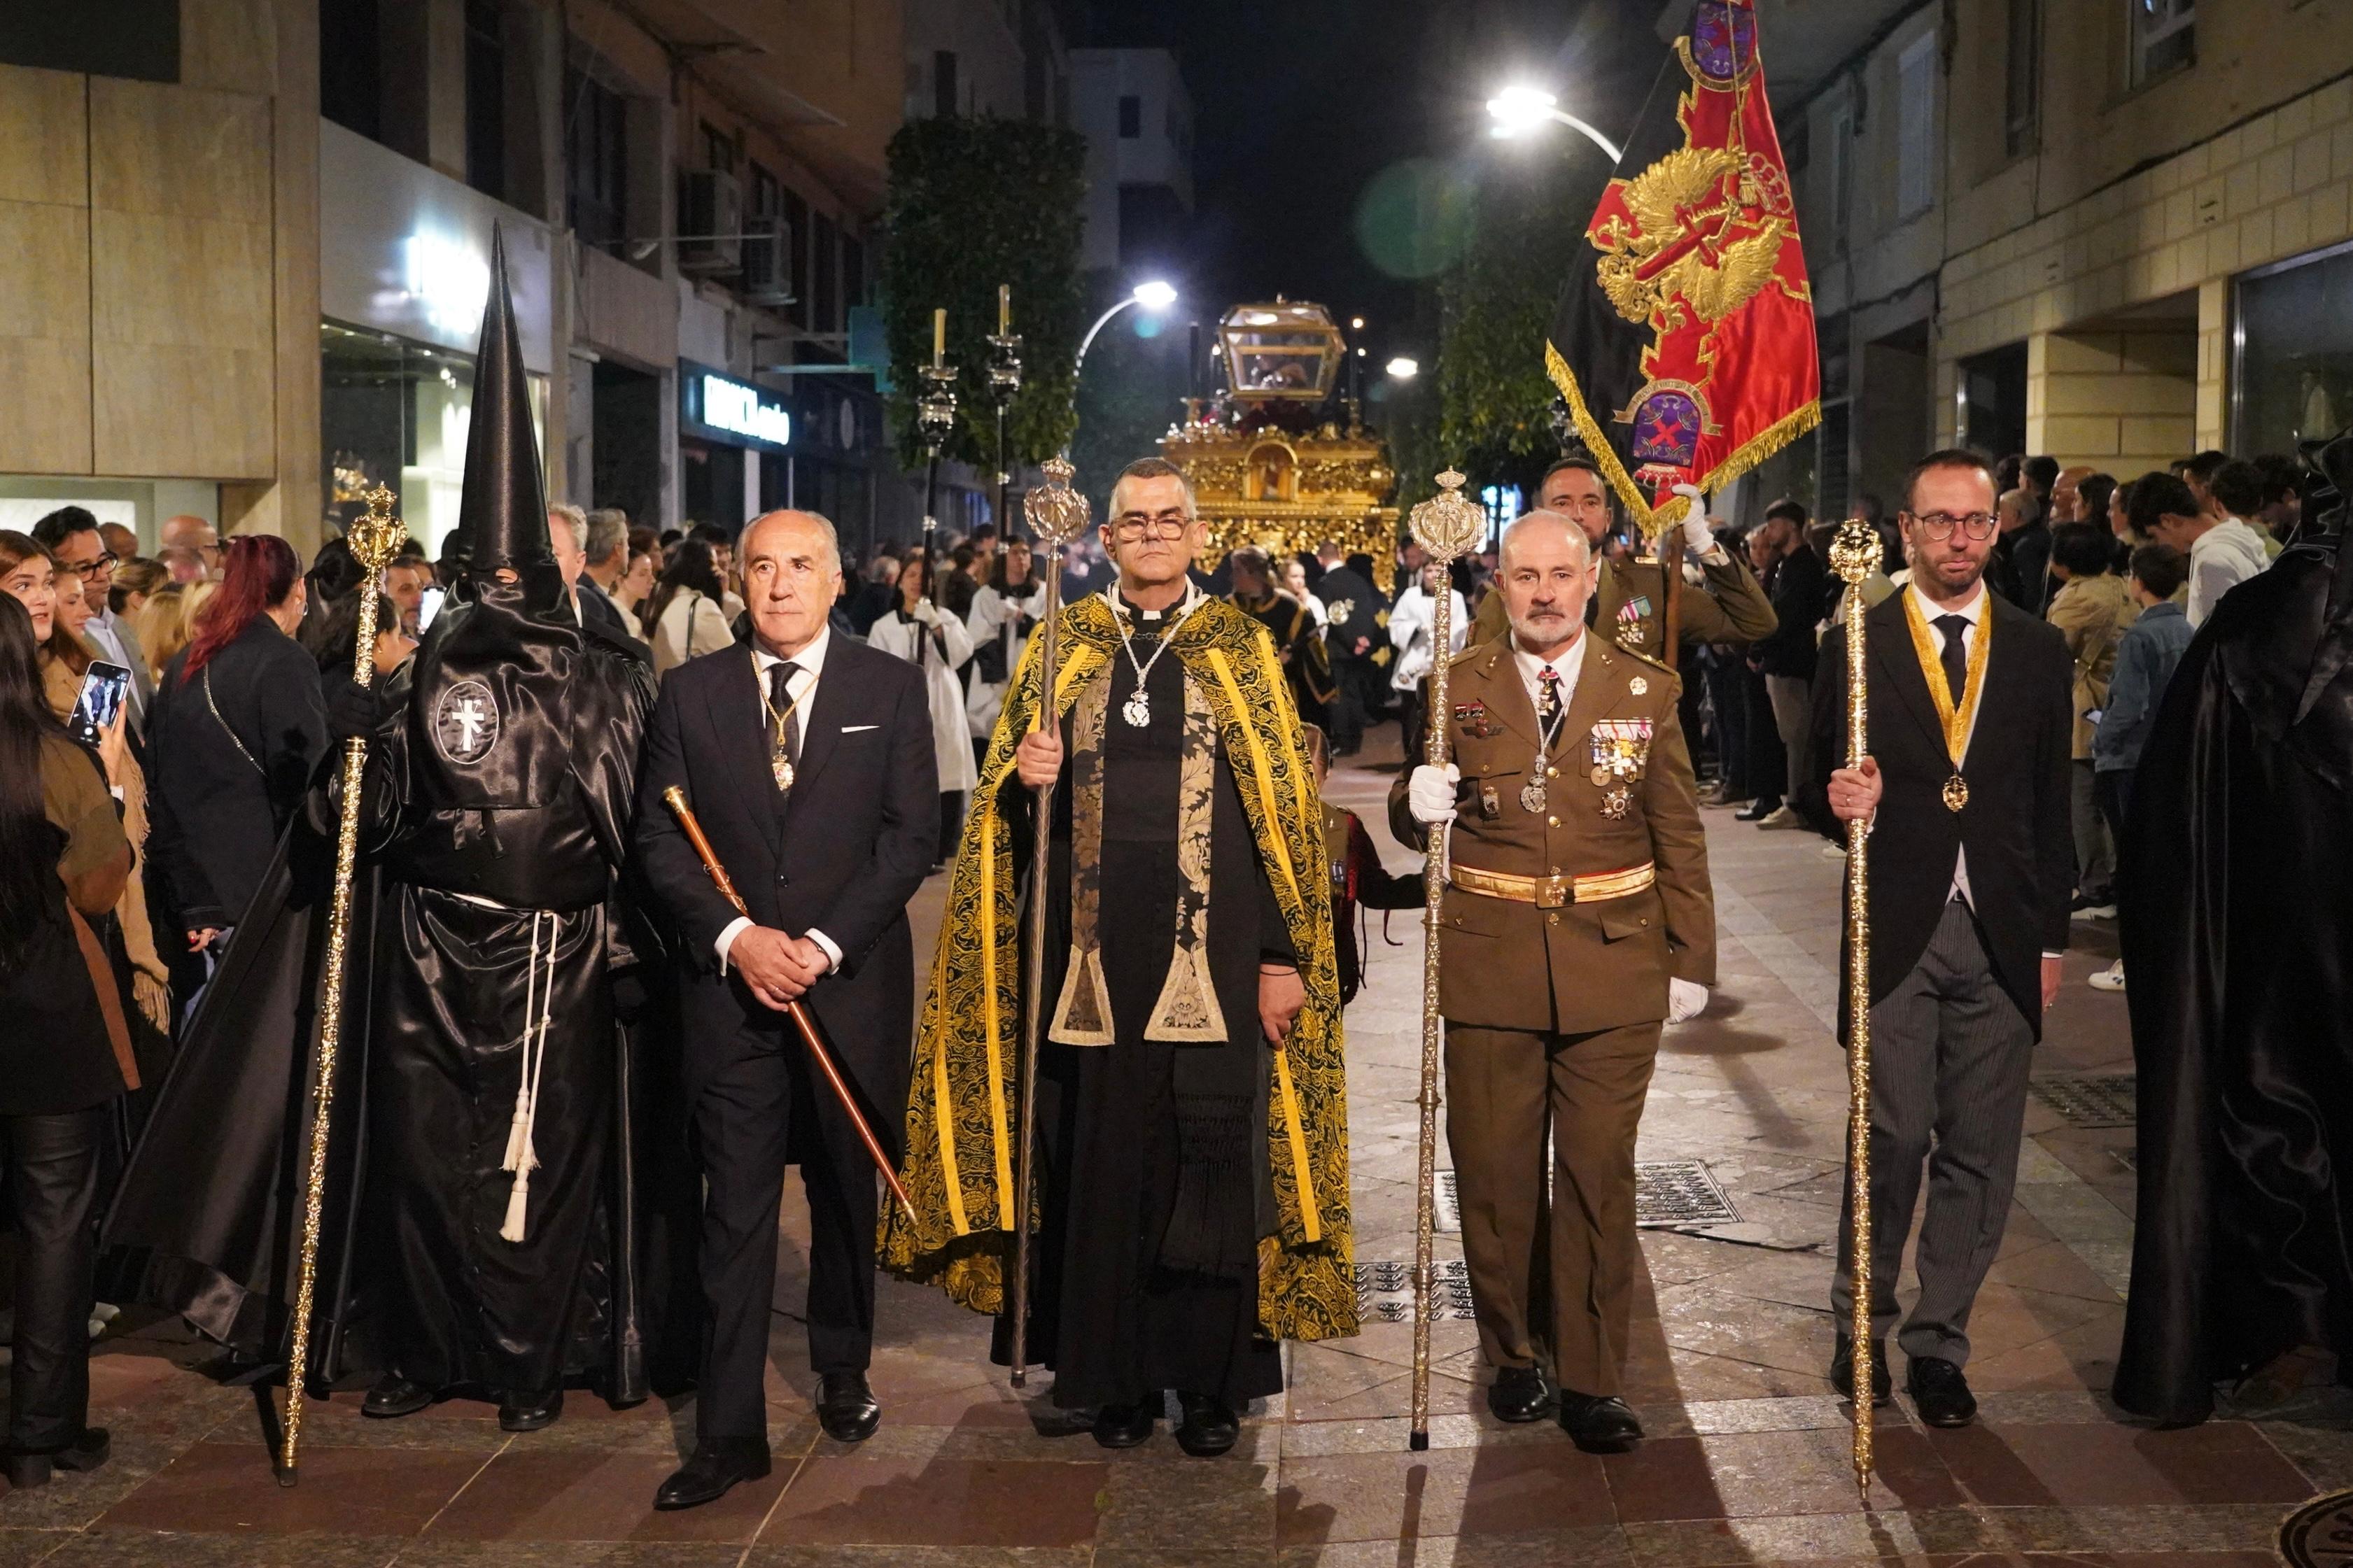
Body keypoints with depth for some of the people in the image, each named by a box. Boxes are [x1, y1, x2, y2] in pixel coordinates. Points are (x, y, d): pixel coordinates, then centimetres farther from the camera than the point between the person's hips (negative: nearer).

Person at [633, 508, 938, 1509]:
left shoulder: (891, 688, 3)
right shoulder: (692, 692, 5)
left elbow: (911, 834, -3)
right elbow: (658, 837, 2)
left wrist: (825, 944, -12)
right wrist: (735, 936, -12)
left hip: (854, 983, 0)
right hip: (730, 983, 0)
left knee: (847, 1191, 13)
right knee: (735, 1211, -1)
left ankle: (843, 1374, 33)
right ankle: (730, 1433, 5)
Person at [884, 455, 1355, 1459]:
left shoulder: (1243, 652, 6)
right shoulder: (1064, 647, 11)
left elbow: (1285, 811, 1)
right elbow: (1011, 806, 12)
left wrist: (1283, 955, -6)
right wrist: (1024, 776, -12)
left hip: (1211, 952, -1)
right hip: (1095, 951, 1)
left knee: (1212, 1159, 1)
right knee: (1101, 1161, 5)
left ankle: (1211, 1379, 14)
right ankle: (1116, 1375, 18)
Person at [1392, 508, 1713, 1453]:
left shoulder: (1646, 690, 5)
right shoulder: (1457, 689, 4)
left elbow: (1679, 837, 7)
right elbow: (1412, 821, 8)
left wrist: (1691, 959, 4)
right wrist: (1415, 802, -16)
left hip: (1614, 969, 0)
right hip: (1488, 968, 1)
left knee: (1600, 1174, 3)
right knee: (1495, 1171, 8)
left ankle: (1592, 1377, 14)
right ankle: (1515, 1355, 26)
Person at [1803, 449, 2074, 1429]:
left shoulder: (2038, 652, 11)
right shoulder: (1856, 647, 4)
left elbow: (2052, 807, 12)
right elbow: (1820, 791, 5)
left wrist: (2051, 938, 9)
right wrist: (1842, 804, -18)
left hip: (2001, 940, 3)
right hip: (1894, 932, -2)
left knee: (1978, 1154, 5)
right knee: (1896, 1134, -7)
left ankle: (1937, 1345, 19)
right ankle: (1862, 1322, 15)